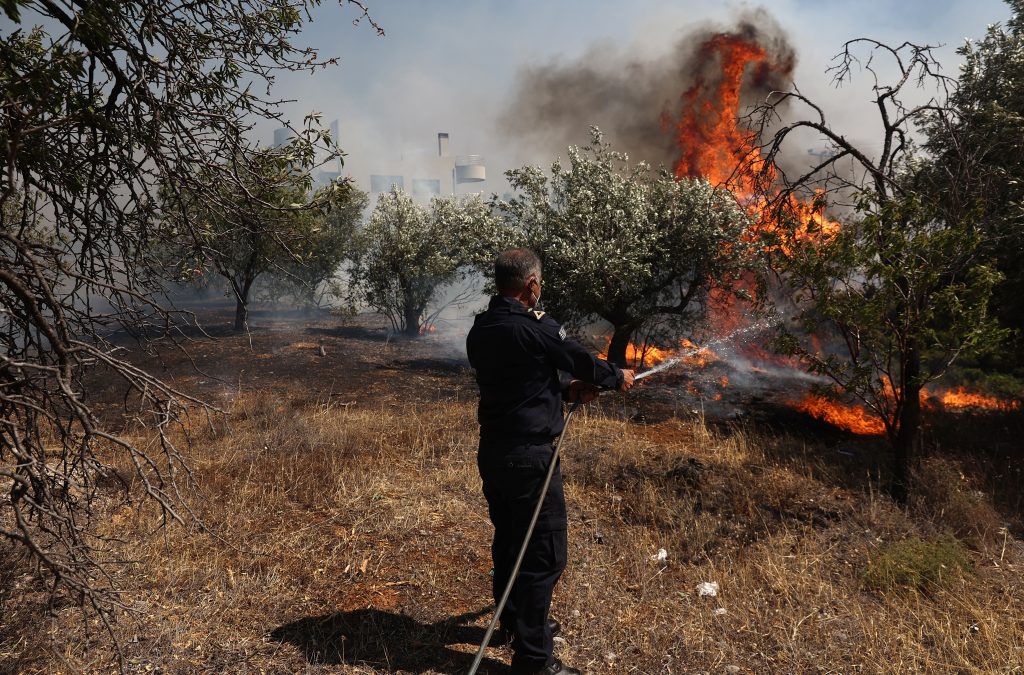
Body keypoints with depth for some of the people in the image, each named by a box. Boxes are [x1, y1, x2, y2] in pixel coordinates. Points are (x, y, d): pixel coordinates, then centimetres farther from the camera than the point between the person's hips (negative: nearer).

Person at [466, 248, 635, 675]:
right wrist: (618, 377, 14)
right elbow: (581, 360, -5)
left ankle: (512, 622, 42)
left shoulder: (480, 330, 5)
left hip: (493, 453, 9)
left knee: (508, 541, 23)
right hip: (530, 456, -9)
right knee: (543, 553, 2)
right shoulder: (535, 327, -19)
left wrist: (568, 389, 10)